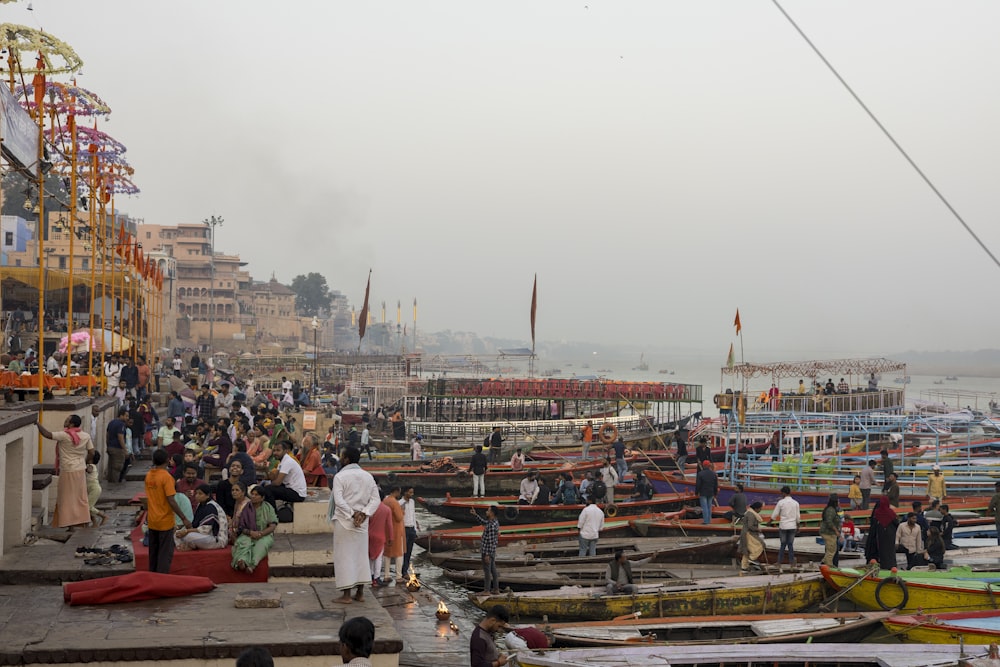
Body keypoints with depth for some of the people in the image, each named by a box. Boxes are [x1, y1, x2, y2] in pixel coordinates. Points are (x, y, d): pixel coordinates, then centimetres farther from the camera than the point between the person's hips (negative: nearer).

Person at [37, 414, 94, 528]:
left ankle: (69, 523, 2)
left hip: (67, 471, -6)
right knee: (81, 497, 14)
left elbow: (47, 434, -21)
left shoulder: (64, 436, -15)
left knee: (67, 498, 2)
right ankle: (85, 522, 18)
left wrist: (37, 423, -12)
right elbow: (92, 453, 4)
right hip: (81, 470, 6)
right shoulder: (86, 436, 1)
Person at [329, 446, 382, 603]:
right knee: (361, 555, 12)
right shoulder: (368, 476, 7)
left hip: (344, 521, -5)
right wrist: (363, 513, -7)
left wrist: (352, 514, -17)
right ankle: (360, 592, 15)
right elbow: (376, 499, 1)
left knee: (344, 556, 0)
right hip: (363, 523, 5)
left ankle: (346, 595, -1)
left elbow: (338, 500, -20)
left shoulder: (340, 476, -9)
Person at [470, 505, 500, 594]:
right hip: (492, 551, 9)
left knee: (487, 571, 0)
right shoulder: (495, 522, 5)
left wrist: (487, 554, -21)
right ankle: (496, 589, 19)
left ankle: (486, 591, 8)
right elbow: (483, 522, 22)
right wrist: (475, 514, 13)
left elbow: (491, 541, -24)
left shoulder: (491, 526, -25)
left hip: (487, 551, -9)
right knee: (493, 570, 13)